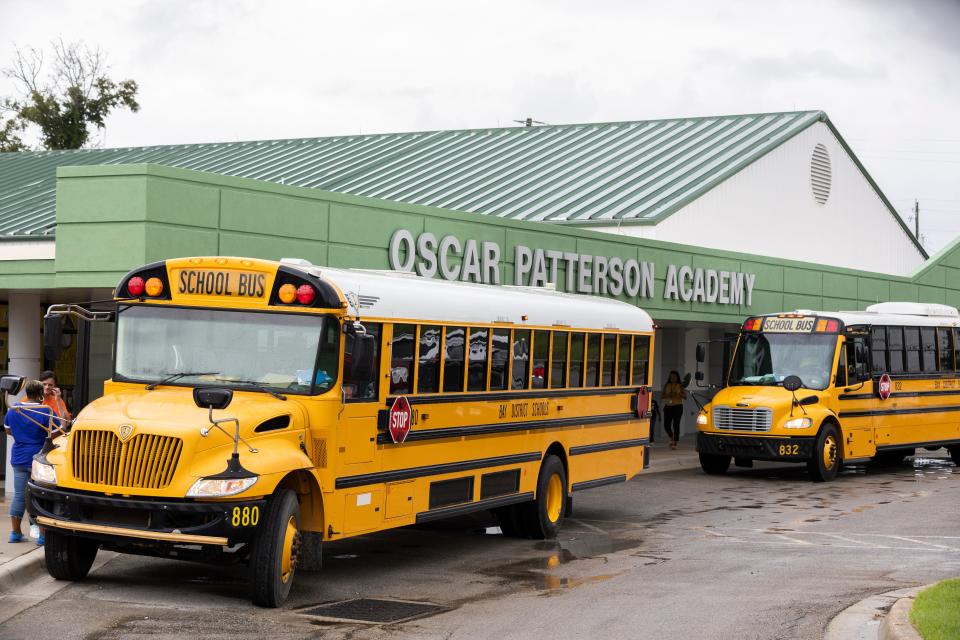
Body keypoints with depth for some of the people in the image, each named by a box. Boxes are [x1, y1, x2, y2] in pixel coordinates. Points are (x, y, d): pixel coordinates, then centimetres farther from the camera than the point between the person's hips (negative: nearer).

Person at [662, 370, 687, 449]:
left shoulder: (680, 386, 4)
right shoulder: (666, 386, 10)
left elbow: (685, 397, 2)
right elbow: (661, 396, 9)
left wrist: (678, 394, -15)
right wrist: (667, 395, -10)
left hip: (677, 406, -3)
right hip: (668, 407, 3)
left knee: (676, 425, -9)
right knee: (666, 425, -2)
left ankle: (675, 443, -4)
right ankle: (672, 438, 26)